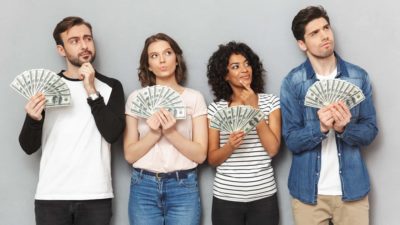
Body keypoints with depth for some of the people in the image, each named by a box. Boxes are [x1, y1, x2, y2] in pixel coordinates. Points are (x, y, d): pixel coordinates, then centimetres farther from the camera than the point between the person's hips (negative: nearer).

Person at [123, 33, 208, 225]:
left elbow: (200, 154, -3)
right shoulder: (136, 98, 3)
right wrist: (154, 133, -15)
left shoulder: (194, 98, 1)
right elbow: (130, 155, 1)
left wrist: (171, 132, -17)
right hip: (143, 187, 1)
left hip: (183, 187, -1)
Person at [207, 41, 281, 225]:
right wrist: (230, 145, -19)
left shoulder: (271, 102, 1)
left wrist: (254, 108, -12)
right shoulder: (216, 108, 1)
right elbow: (212, 159, 1)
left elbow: (273, 149, -10)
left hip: (263, 196, 0)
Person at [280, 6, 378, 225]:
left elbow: (370, 131, 0)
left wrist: (344, 128, -20)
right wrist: (321, 127, -25)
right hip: (308, 190, -1)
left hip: (352, 188, 1)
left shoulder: (358, 77, -1)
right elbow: (292, 140, -7)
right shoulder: (292, 82, -5)